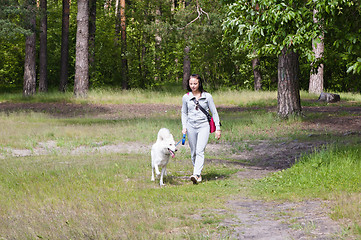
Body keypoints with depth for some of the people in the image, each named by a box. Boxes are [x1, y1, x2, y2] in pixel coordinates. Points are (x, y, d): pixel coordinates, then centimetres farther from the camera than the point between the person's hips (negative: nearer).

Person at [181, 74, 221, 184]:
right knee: (193, 152, 6)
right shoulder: (186, 97, 6)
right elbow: (184, 113, 18)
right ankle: (199, 175, 18)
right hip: (191, 126, 3)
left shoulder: (207, 96, 1)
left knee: (200, 151, -16)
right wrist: (184, 127, 5)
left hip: (203, 126, -3)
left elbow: (214, 113, 6)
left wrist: (218, 128, 3)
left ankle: (196, 175, -27)